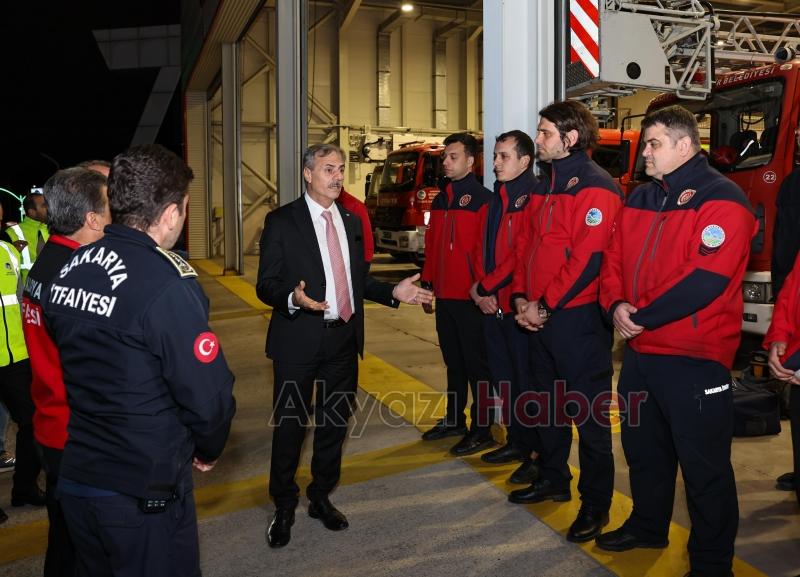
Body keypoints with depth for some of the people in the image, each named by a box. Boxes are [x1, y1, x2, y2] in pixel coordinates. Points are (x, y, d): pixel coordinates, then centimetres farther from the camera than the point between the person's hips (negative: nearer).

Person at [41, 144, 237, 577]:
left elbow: (70, 368, 9)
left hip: (73, 479, 7)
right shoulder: (168, 282, -22)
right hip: (144, 492, -7)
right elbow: (208, 395, -21)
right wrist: (207, 450, -2)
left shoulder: (67, 271, 0)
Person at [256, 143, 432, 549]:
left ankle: (321, 497, 35)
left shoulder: (351, 222, 12)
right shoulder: (281, 221, -6)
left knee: (334, 424, 16)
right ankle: (284, 508, 25)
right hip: (299, 341, -5)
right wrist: (293, 299, -29)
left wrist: (393, 292, 0)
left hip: (344, 339, 5)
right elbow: (266, 285, -9)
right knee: (290, 426, 6)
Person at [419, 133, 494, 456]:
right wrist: (427, 283, 14)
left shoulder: (483, 198, -9)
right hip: (444, 295, 7)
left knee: (476, 363, 1)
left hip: (470, 297, -7)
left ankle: (481, 429, 9)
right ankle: (454, 419, 29)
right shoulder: (441, 198, 14)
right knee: (453, 360, 17)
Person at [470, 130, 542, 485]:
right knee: (503, 376, 17)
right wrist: (481, 289, -1)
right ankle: (516, 441, 31)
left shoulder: (533, 198, -14)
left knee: (526, 379, 0)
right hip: (491, 305, 9)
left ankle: (537, 453, 12)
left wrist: (485, 287, -15)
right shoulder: (496, 198, 15)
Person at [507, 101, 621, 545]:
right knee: (550, 403, 20)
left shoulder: (596, 187, -13)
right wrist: (522, 298, 2)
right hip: (540, 316, 9)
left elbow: (588, 258, -21)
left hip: (579, 317, -9)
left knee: (588, 412, 1)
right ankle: (553, 479, 37)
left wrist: (545, 305, -18)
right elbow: (528, 245, 15)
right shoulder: (546, 184, 14)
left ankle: (596, 505, 14)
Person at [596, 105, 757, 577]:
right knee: (643, 447, 21)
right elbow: (615, 259, 12)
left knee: (704, 464, 3)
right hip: (639, 351, 8)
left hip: (695, 357, -8)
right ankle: (648, 525, 42)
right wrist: (616, 304, -9)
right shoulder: (640, 199, 12)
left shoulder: (721, 199, -12)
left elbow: (706, 278, -23)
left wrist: (643, 318, -19)